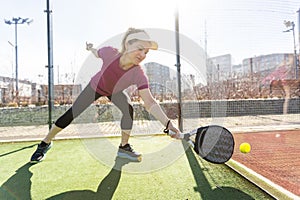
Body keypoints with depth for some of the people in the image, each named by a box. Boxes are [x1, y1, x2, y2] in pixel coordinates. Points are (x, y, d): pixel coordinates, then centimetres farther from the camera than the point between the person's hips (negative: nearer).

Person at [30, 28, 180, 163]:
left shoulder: (139, 74, -37)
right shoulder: (110, 53, -37)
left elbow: (149, 103, -45)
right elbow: (96, 53, -11)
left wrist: (167, 123, -58)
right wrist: (90, 48, 12)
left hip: (115, 92, 1)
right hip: (96, 86, 0)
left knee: (128, 109, -26)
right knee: (70, 114, -2)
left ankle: (124, 147, -4)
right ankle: (45, 143, 22)